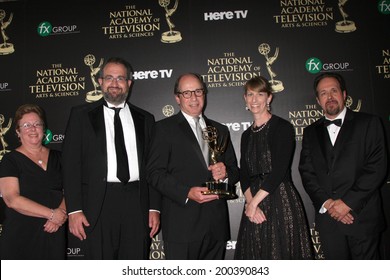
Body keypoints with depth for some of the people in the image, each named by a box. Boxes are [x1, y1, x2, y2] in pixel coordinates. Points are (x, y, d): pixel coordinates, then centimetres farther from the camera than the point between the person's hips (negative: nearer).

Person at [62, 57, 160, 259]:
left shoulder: (145, 119, 12)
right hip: (98, 205, -2)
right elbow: (71, 164, 0)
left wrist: (154, 208, 3)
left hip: (137, 205, 2)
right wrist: (74, 210, -7)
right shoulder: (81, 115, 6)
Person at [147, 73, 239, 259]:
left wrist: (225, 174, -6)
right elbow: (155, 173, -8)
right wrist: (187, 193, -20)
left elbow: (234, 170, 18)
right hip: (181, 225, -5)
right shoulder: (165, 128, 0)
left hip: (216, 224, 5)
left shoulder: (220, 130, 17)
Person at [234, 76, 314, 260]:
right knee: (255, 255, 9)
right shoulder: (246, 135, 13)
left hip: (282, 203, -5)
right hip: (253, 206, 5)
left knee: (281, 254, 0)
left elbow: (279, 170, -13)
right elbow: (244, 175, 7)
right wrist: (250, 203, -10)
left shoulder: (282, 127, -5)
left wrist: (253, 202, -12)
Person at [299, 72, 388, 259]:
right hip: (327, 217, 3)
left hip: (362, 215, -2)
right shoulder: (311, 132, 12)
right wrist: (326, 203, -10)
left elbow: (377, 167, -7)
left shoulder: (368, 123, 2)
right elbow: (307, 172, 5)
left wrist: (348, 202, -13)